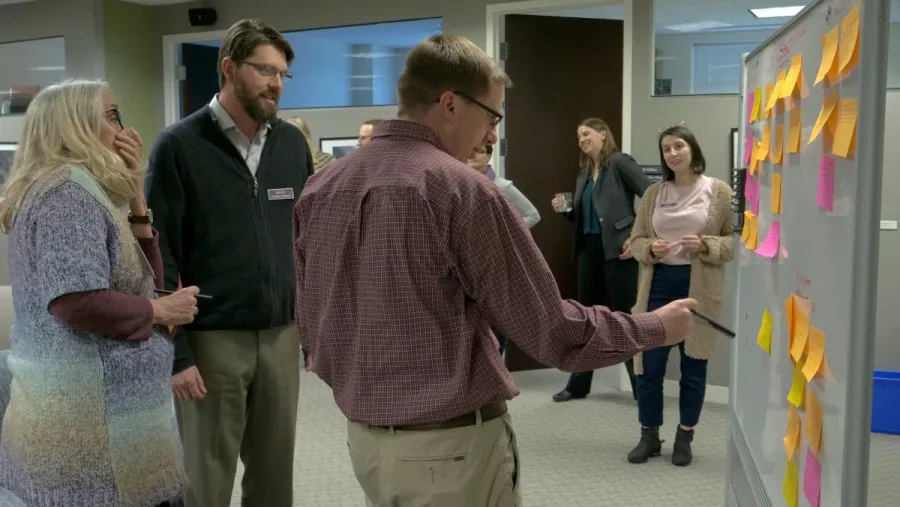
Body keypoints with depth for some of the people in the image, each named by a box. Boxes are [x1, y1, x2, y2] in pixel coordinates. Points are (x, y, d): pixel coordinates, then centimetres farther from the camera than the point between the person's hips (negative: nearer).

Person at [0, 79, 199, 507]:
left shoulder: (86, 191, 15)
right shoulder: (68, 192, -15)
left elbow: (145, 275, 14)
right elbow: (75, 301, -28)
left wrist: (134, 191, 6)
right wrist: (161, 310, -14)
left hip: (93, 402, 10)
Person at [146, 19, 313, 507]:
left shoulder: (293, 143, 7)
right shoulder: (179, 146, -6)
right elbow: (161, 255, -7)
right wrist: (175, 352, -10)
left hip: (281, 335, 4)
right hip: (211, 339, -4)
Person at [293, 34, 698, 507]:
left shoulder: (319, 188, 2)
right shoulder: (461, 190, -18)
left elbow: (311, 323, 10)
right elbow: (551, 329, -15)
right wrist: (654, 328, 0)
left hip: (363, 434, 7)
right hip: (449, 444, -6)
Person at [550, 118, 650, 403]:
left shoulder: (620, 162, -6)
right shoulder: (583, 174, 16)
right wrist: (564, 210, -2)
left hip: (617, 249, -8)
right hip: (589, 249, 8)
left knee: (626, 316, -2)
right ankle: (578, 385, 23)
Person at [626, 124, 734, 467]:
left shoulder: (719, 191, -1)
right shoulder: (654, 193, 7)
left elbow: (736, 240, -1)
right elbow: (636, 239, 10)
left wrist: (705, 245, -18)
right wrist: (650, 248, -11)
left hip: (700, 287, -2)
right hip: (659, 283, 2)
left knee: (693, 367, 9)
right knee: (650, 364, 4)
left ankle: (684, 438, 25)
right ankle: (649, 436, 21)